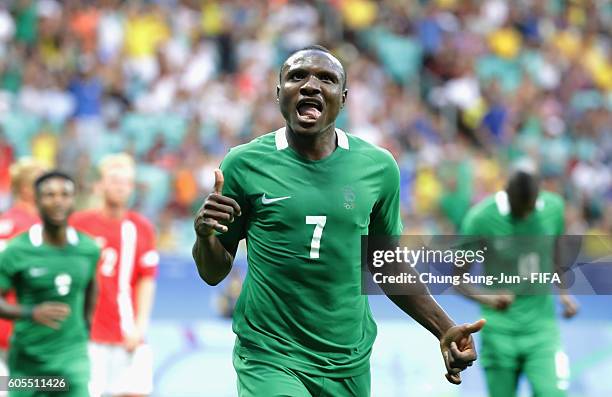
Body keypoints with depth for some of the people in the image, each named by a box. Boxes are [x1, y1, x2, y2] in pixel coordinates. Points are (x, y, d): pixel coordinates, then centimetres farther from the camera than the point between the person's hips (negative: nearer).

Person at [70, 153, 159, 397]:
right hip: (88, 337, -2)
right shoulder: (79, 223, 1)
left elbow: (146, 281, 4)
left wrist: (139, 327, -5)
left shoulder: (141, 228, 6)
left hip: (128, 338, 2)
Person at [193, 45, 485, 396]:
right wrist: (205, 233, -16)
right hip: (270, 357, -3)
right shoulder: (245, 164, -3)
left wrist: (445, 331, 6)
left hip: (349, 364, 3)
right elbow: (214, 272, 4)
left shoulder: (378, 167, 3)